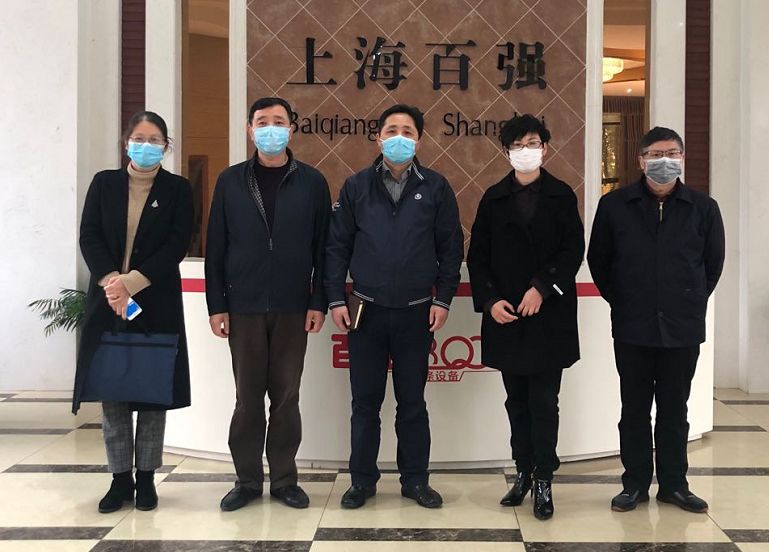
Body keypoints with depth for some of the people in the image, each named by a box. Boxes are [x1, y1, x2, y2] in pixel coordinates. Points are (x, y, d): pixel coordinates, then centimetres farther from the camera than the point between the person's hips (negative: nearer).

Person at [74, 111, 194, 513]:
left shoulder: (178, 189, 4)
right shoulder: (103, 183, 10)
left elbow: (177, 245, -6)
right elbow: (89, 237, 2)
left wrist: (132, 282, -15)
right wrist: (111, 282, -14)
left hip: (156, 303, -1)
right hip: (107, 301, 2)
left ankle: (146, 477, 13)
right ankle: (120, 478, 13)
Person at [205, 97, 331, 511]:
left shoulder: (312, 182, 3)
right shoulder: (231, 181, 5)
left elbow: (323, 247, 2)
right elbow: (216, 247, 4)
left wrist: (319, 302, -4)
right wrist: (216, 305, -1)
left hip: (293, 307, 0)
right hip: (244, 306, 1)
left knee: (286, 396, 6)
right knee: (248, 396, 7)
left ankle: (284, 479, 18)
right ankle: (248, 479, 19)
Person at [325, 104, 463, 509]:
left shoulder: (435, 187, 2)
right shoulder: (357, 186, 3)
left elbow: (451, 248, 3)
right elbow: (337, 245, 3)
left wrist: (443, 299, -2)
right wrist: (336, 300, -2)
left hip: (416, 311, 0)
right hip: (365, 310, 1)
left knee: (412, 401, 9)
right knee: (365, 401, 8)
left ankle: (415, 479, 23)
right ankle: (362, 479, 21)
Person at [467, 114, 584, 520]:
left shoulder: (561, 195, 4)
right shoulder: (494, 198, 8)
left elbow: (573, 250, -4)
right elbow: (477, 256, 5)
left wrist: (542, 288, -16)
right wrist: (489, 300, -7)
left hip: (549, 315, -2)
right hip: (505, 316, 2)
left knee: (544, 402, -1)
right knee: (517, 401, 11)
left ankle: (543, 480, 8)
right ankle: (523, 472, 22)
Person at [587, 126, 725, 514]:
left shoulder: (703, 208, 0)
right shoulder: (615, 205, -1)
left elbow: (713, 263, 12)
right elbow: (598, 260, 9)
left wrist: (691, 302, 10)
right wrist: (621, 301, 9)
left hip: (683, 329, 1)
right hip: (632, 329, 0)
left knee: (674, 409, 10)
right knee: (634, 409, 8)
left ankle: (673, 483, 23)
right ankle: (635, 484, 20)